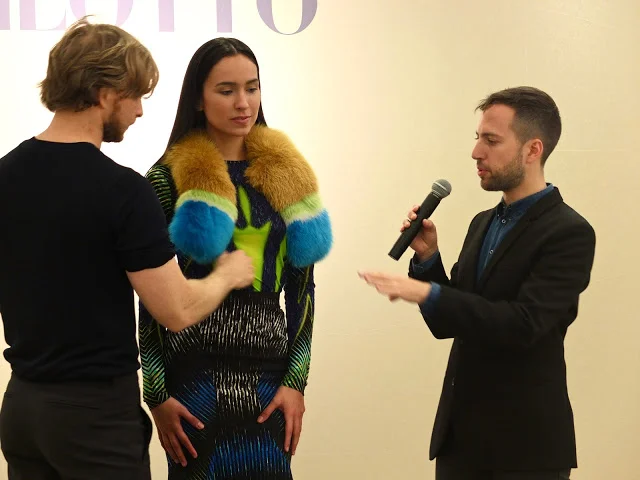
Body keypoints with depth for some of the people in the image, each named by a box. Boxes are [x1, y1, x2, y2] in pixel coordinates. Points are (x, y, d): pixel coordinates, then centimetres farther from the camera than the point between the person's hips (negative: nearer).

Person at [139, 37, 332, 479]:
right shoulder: (169, 177, -3)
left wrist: (296, 381, 0)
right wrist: (156, 393, -6)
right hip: (196, 365, -3)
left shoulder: (288, 174, 6)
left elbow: (302, 285, 8)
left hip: (269, 367, 3)